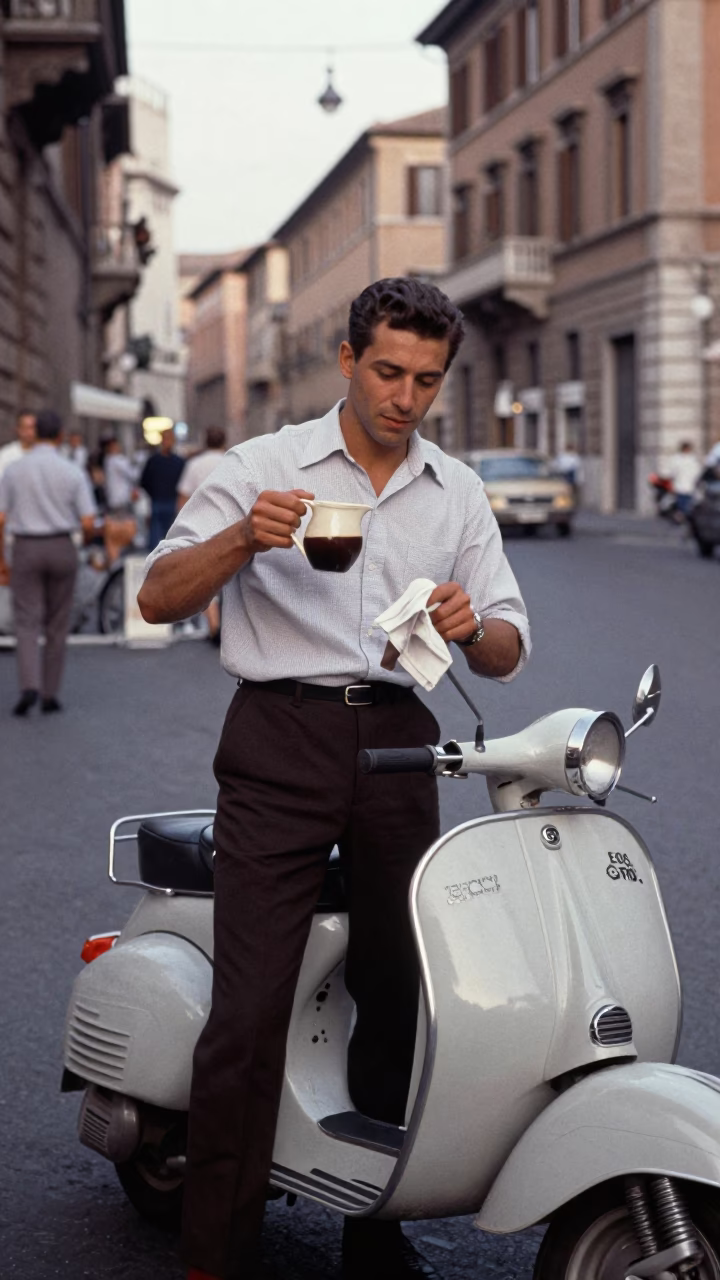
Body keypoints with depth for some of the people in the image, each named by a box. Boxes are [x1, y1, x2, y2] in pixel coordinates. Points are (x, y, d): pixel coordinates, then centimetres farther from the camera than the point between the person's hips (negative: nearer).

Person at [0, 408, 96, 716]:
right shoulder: (73, 472, -4)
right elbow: (88, 522, -7)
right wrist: (88, 534, 17)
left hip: (25, 549, 0)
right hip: (61, 548, 0)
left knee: (27, 623, 0)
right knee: (57, 626, 11)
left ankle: (29, 687, -21)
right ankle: (50, 695, 12)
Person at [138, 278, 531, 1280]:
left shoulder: (459, 492, 15)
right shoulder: (264, 467, 5)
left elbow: (507, 651, 12)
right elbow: (159, 599, -2)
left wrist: (471, 624, -12)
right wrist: (244, 537, -20)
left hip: (399, 743, 4)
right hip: (281, 741, -4)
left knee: (401, 992, 7)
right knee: (250, 1007, -9)